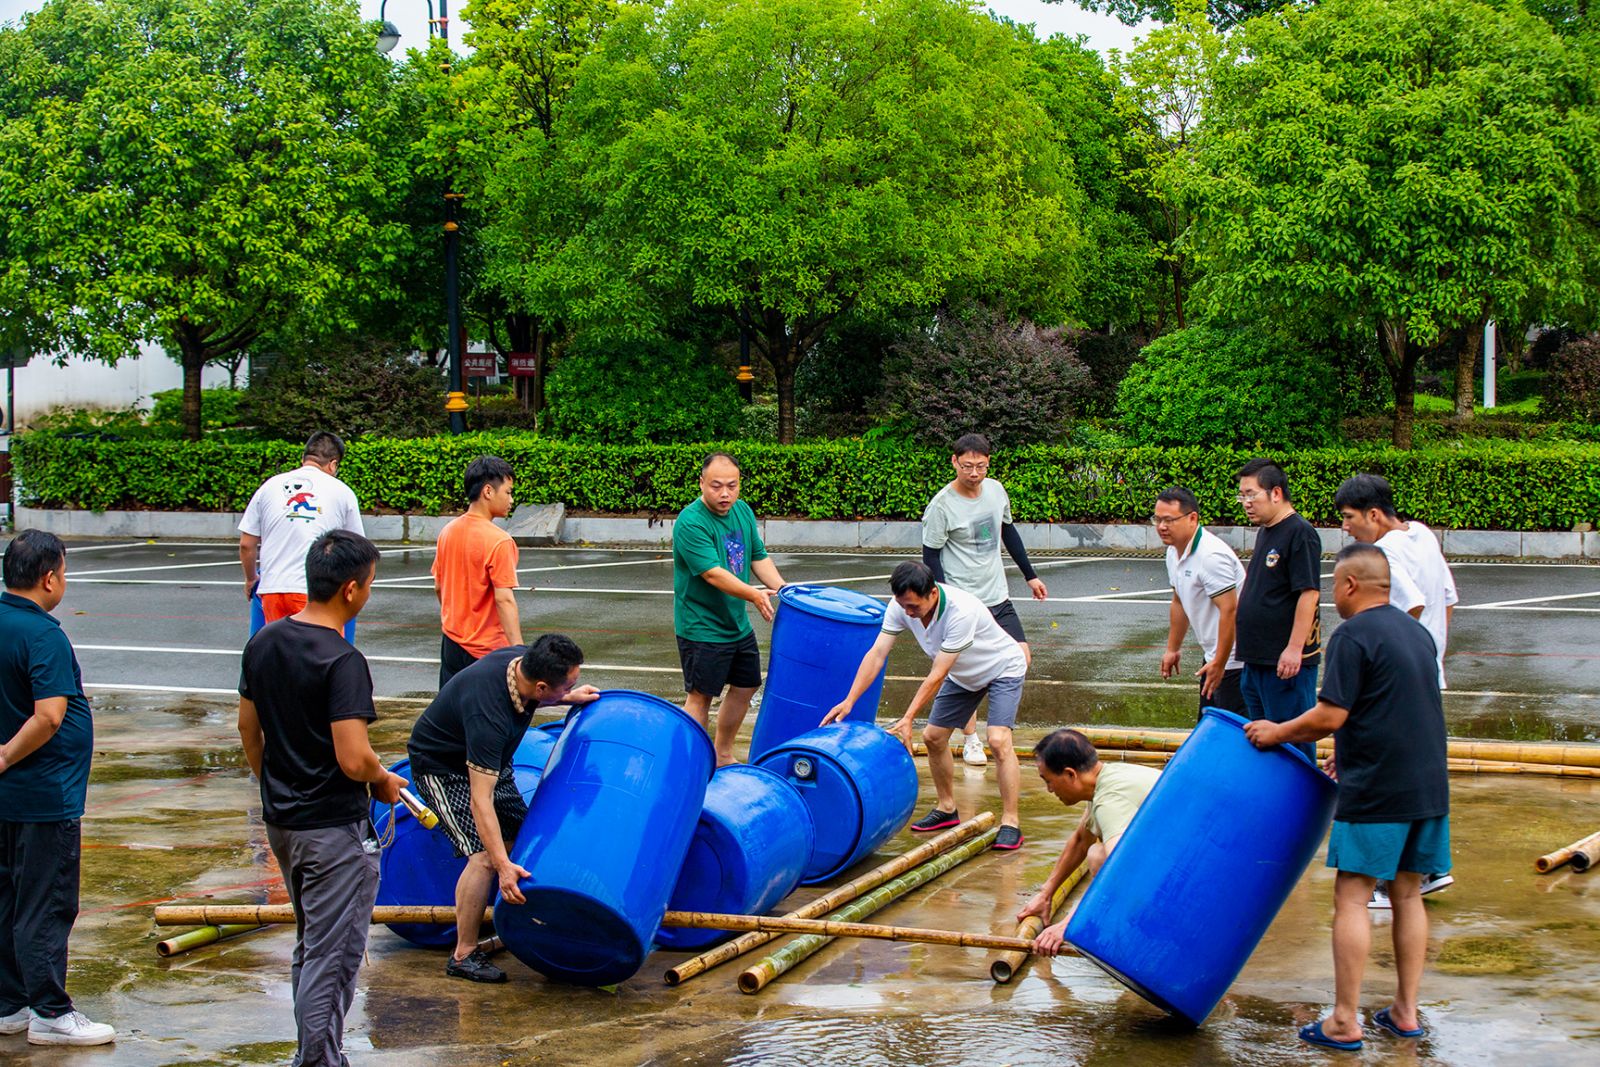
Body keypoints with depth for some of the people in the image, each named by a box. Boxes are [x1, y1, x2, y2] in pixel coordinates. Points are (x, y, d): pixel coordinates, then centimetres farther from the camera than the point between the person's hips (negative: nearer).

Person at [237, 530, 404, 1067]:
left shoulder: (263, 643, 2)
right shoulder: (342, 661, -22)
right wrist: (384, 780, -6)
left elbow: (248, 729, 13)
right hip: (334, 829, -8)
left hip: (281, 820, 9)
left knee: (310, 947, 22)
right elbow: (353, 759, -27)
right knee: (333, 957, 1)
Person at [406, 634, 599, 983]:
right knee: (485, 855, -18)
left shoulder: (526, 661, -19)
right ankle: (463, 956, -8)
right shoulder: (488, 715, -41)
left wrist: (567, 698, -4)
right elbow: (480, 799, -41)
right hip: (441, 767, -9)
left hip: (489, 761, 9)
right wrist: (503, 866, -44)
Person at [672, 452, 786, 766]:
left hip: (738, 623, 8)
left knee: (746, 687, 16)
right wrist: (753, 595, -39)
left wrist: (783, 589, -7)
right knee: (701, 696, -2)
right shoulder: (690, 523, -22)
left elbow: (759, 557, 10)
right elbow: (713, 573, -29)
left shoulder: (743, 511, 4)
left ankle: (722, 756, 32)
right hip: (702, 628, -8)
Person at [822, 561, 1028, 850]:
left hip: (1002, 669, -7)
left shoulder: (961, 611, -40)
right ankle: (947, 809, 23)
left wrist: (907, 718, -36)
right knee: (933, 736, 5)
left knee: (998, 739, -22)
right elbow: (876, 653, -21)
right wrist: (849, 701, -30)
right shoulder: (901, 606, -21)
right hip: (963, 675, 7)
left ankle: (1010, 823, -17)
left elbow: (937, 676, -37)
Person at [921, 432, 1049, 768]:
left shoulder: (995, 489, 3)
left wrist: (1030, 575, 21)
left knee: (1021, 658, 2)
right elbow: (930, 557, -9)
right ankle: (970, 738, 16)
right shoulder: (940, 506, -15)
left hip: (998, 598, 6)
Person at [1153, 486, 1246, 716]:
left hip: (1235, 660, -10)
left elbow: (1229, 610, -26)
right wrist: (1172, 649, 26)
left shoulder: (1211, 555, -23)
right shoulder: (1174, 552, 9)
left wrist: (1219, 664, -24)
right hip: (1213, 656, 10)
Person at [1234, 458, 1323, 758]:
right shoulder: (1266, 532, 16)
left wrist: (1295, 648, -23)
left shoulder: (1300, 533, -14)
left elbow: (1309, 593, -19)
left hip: (1286, 660, -10)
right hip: (1258, 656, 10)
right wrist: (1241, 631, 23)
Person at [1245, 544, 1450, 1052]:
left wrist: (1278, 733, -1)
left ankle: (1344, 1022, -4)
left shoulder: (1353, 636, -11)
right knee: (1407, 895, 14)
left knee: (1352, 899, -4)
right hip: (1429, 787, 8)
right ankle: (1406, 1011, 17)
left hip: (1376, 792, -8)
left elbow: (1330, 716, -16)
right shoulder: (1417, 632, 15)